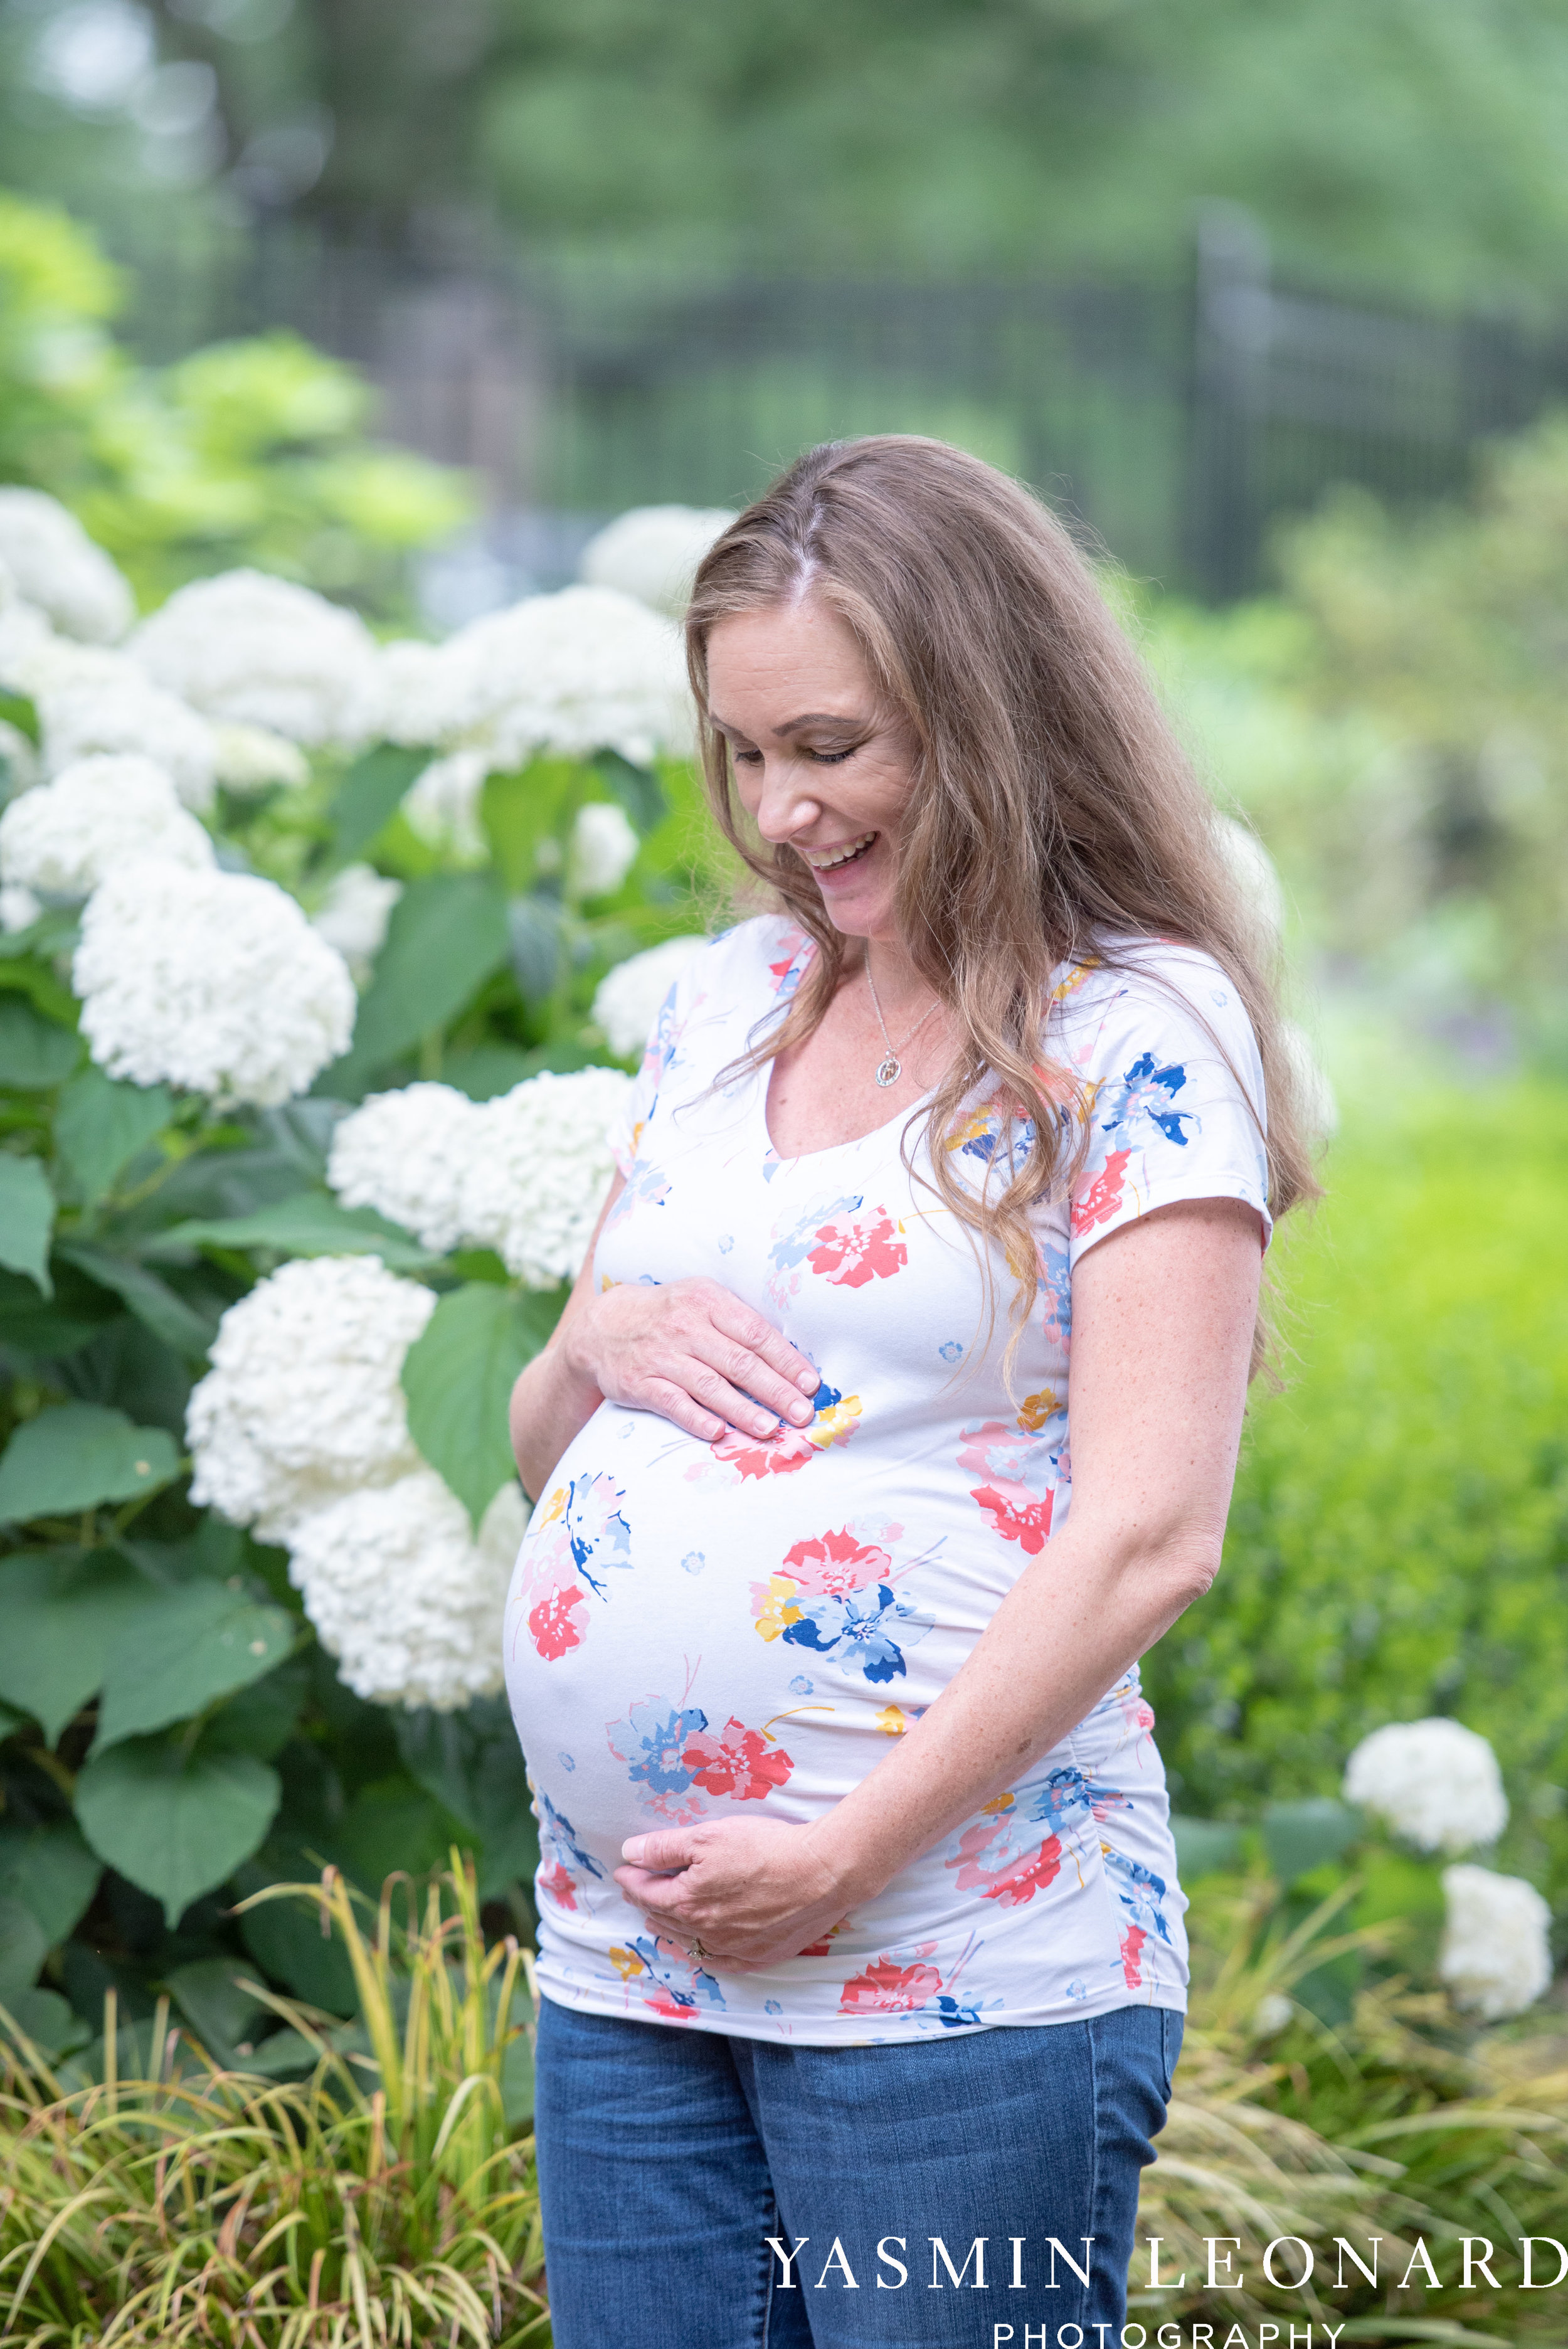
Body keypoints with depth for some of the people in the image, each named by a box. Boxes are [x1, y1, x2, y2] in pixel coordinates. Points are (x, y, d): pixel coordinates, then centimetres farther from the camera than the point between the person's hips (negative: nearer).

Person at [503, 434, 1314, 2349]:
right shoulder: (727, 1001, 13)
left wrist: (845, 1855, -17)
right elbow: (540, 1452, 20)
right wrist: (595, 1351, -3)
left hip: (961, 1970, -6)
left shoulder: (1138, 1033, -6)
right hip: (620, 1957, 6)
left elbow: (1149, 1538, -14)